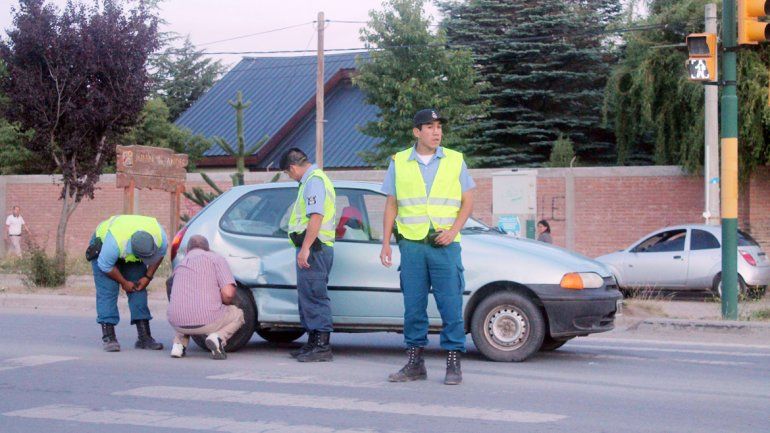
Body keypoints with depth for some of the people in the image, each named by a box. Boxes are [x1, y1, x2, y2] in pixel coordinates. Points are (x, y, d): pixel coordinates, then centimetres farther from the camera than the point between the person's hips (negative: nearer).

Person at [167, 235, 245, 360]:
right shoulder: (215, 258, 7)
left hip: (177, 324, 5)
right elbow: (228, 293, -7)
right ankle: (218, 337, -6)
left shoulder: (180, 264, 24)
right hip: (206, 321, -5)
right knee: (237, 314, 24)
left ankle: (179, 342, 12)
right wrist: (225, 303, 18)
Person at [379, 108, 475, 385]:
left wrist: (453, 231, -9)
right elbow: (391, 205, 11)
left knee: (451, 305, -4)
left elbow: (468, 201, 6)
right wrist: (386, 243, 5)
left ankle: (453, 365, 3)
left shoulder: (455, 160, 7)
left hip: (445, 246, -1)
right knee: (413, 306, 5)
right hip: (411, 244, 1)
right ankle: (414, 364, 13)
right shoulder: (399, 162, 9)